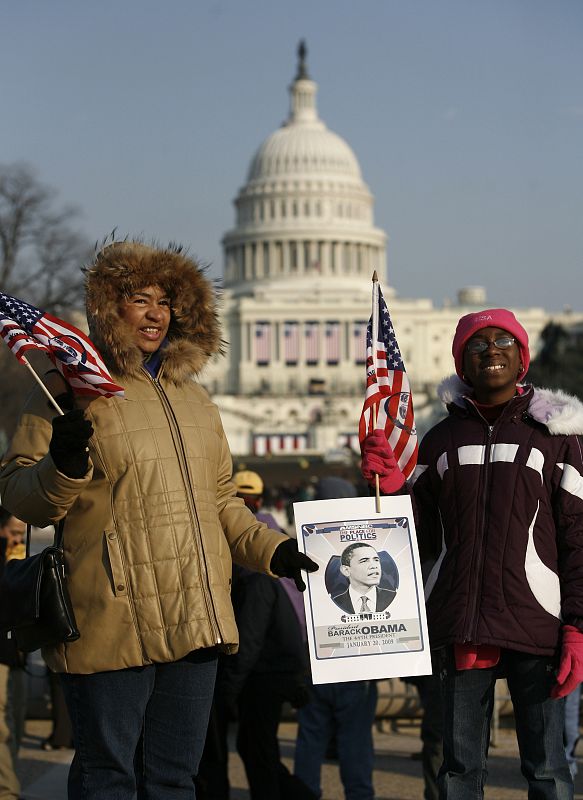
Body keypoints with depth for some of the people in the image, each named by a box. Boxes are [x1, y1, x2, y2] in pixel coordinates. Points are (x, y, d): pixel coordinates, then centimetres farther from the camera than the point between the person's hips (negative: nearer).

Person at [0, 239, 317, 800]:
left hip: (194, 625, 7)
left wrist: (272, 549, 15)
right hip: (112, 625, -6)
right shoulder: (73, 390, -1)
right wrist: (64, 468, -25)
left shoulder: (191, 397, 20)